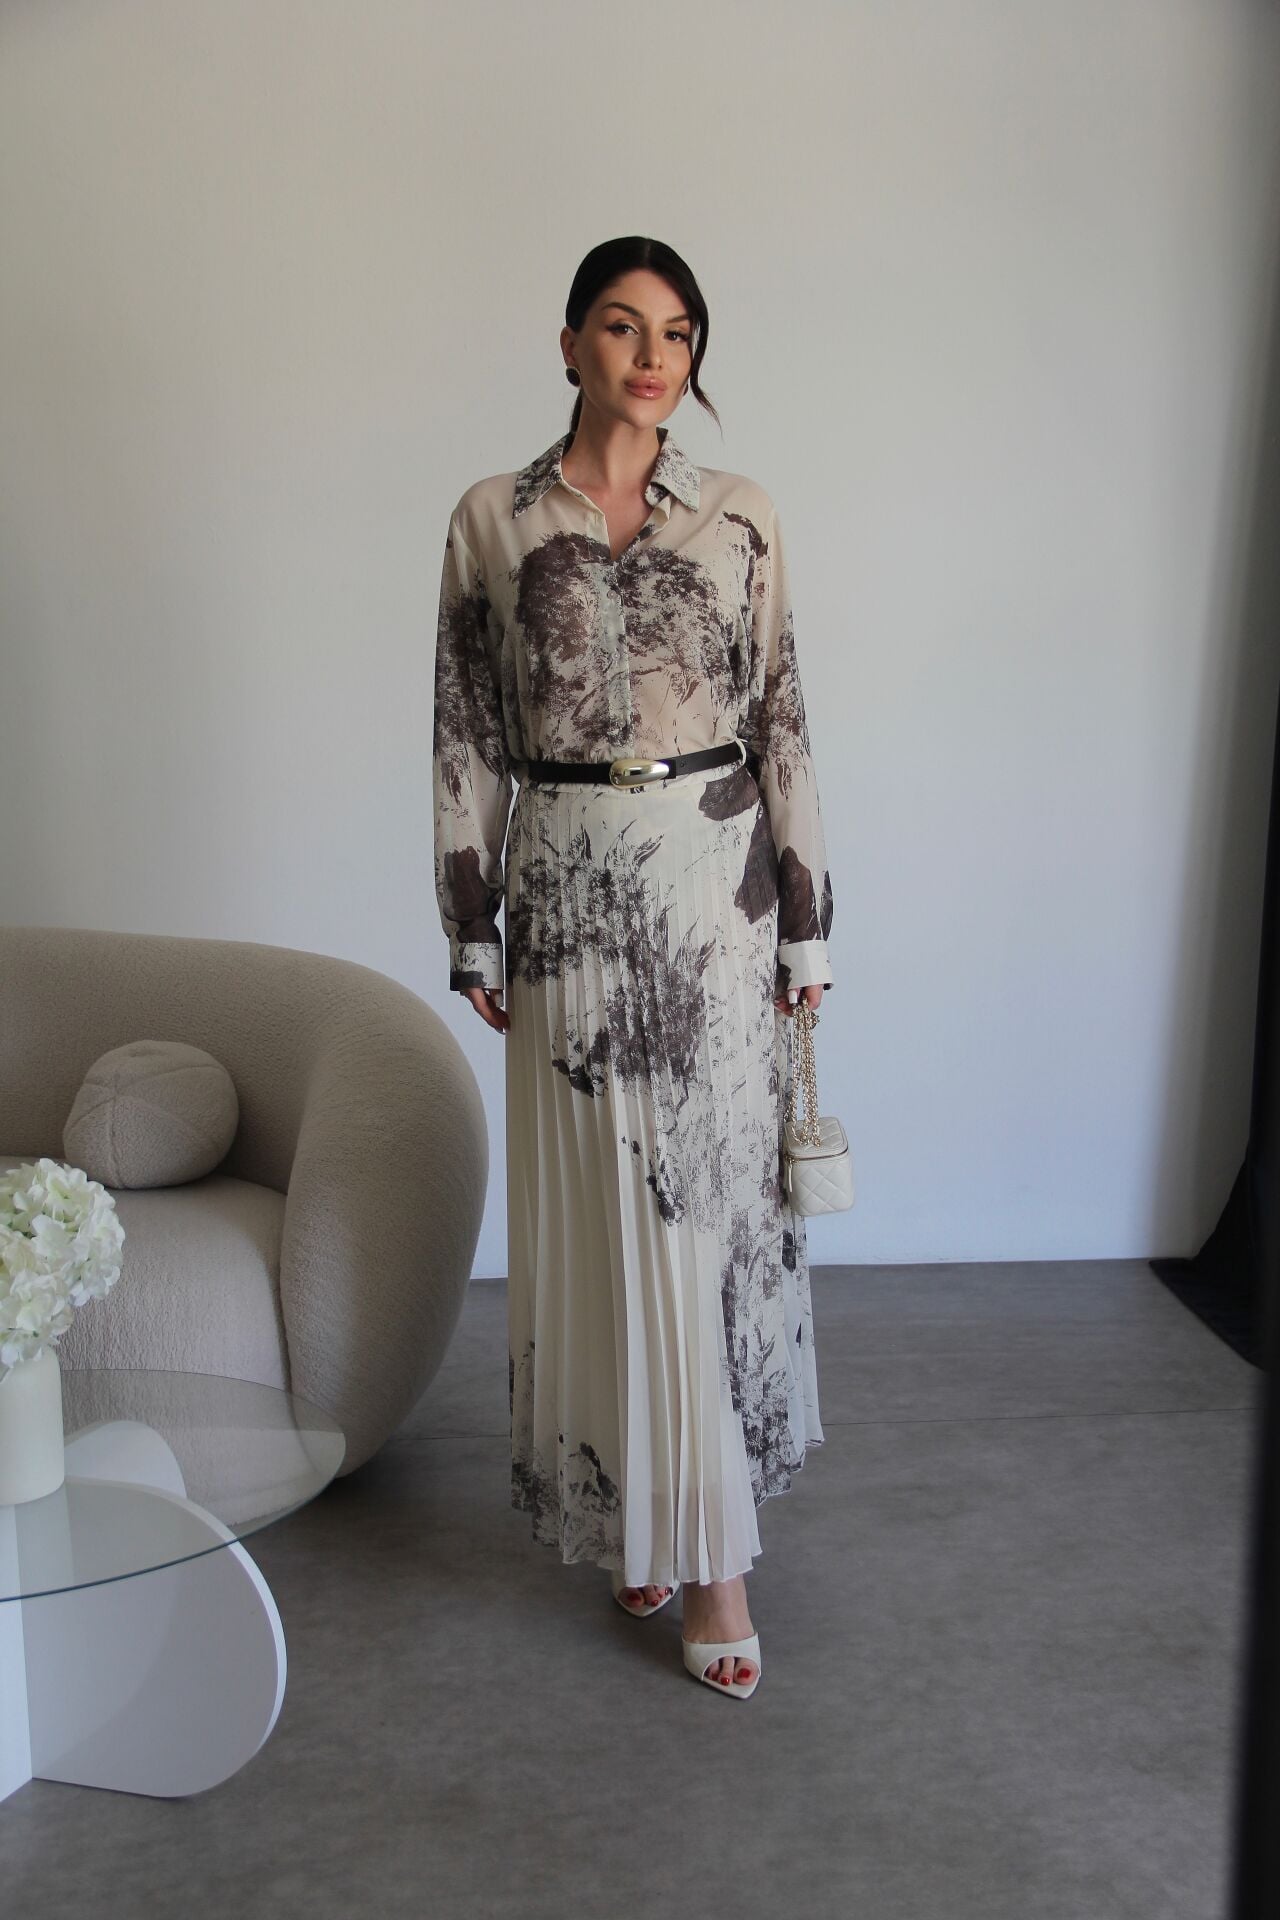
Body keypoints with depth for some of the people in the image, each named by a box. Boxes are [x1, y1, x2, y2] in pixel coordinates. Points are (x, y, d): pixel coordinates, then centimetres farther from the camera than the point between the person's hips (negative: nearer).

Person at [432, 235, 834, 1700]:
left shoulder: (739, 517, 4)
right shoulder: (490, 521, 3)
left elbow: (781, 722, 4)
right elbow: (466, 738, 3)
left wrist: (804, 922, 1)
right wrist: (474, 931, 1)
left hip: (715, 886, 0)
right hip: (568, 889, 0)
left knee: (714, 1199, 3)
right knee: (594, 1210, 7)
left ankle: (711, 1542, 15)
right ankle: (626, 1508, 27)